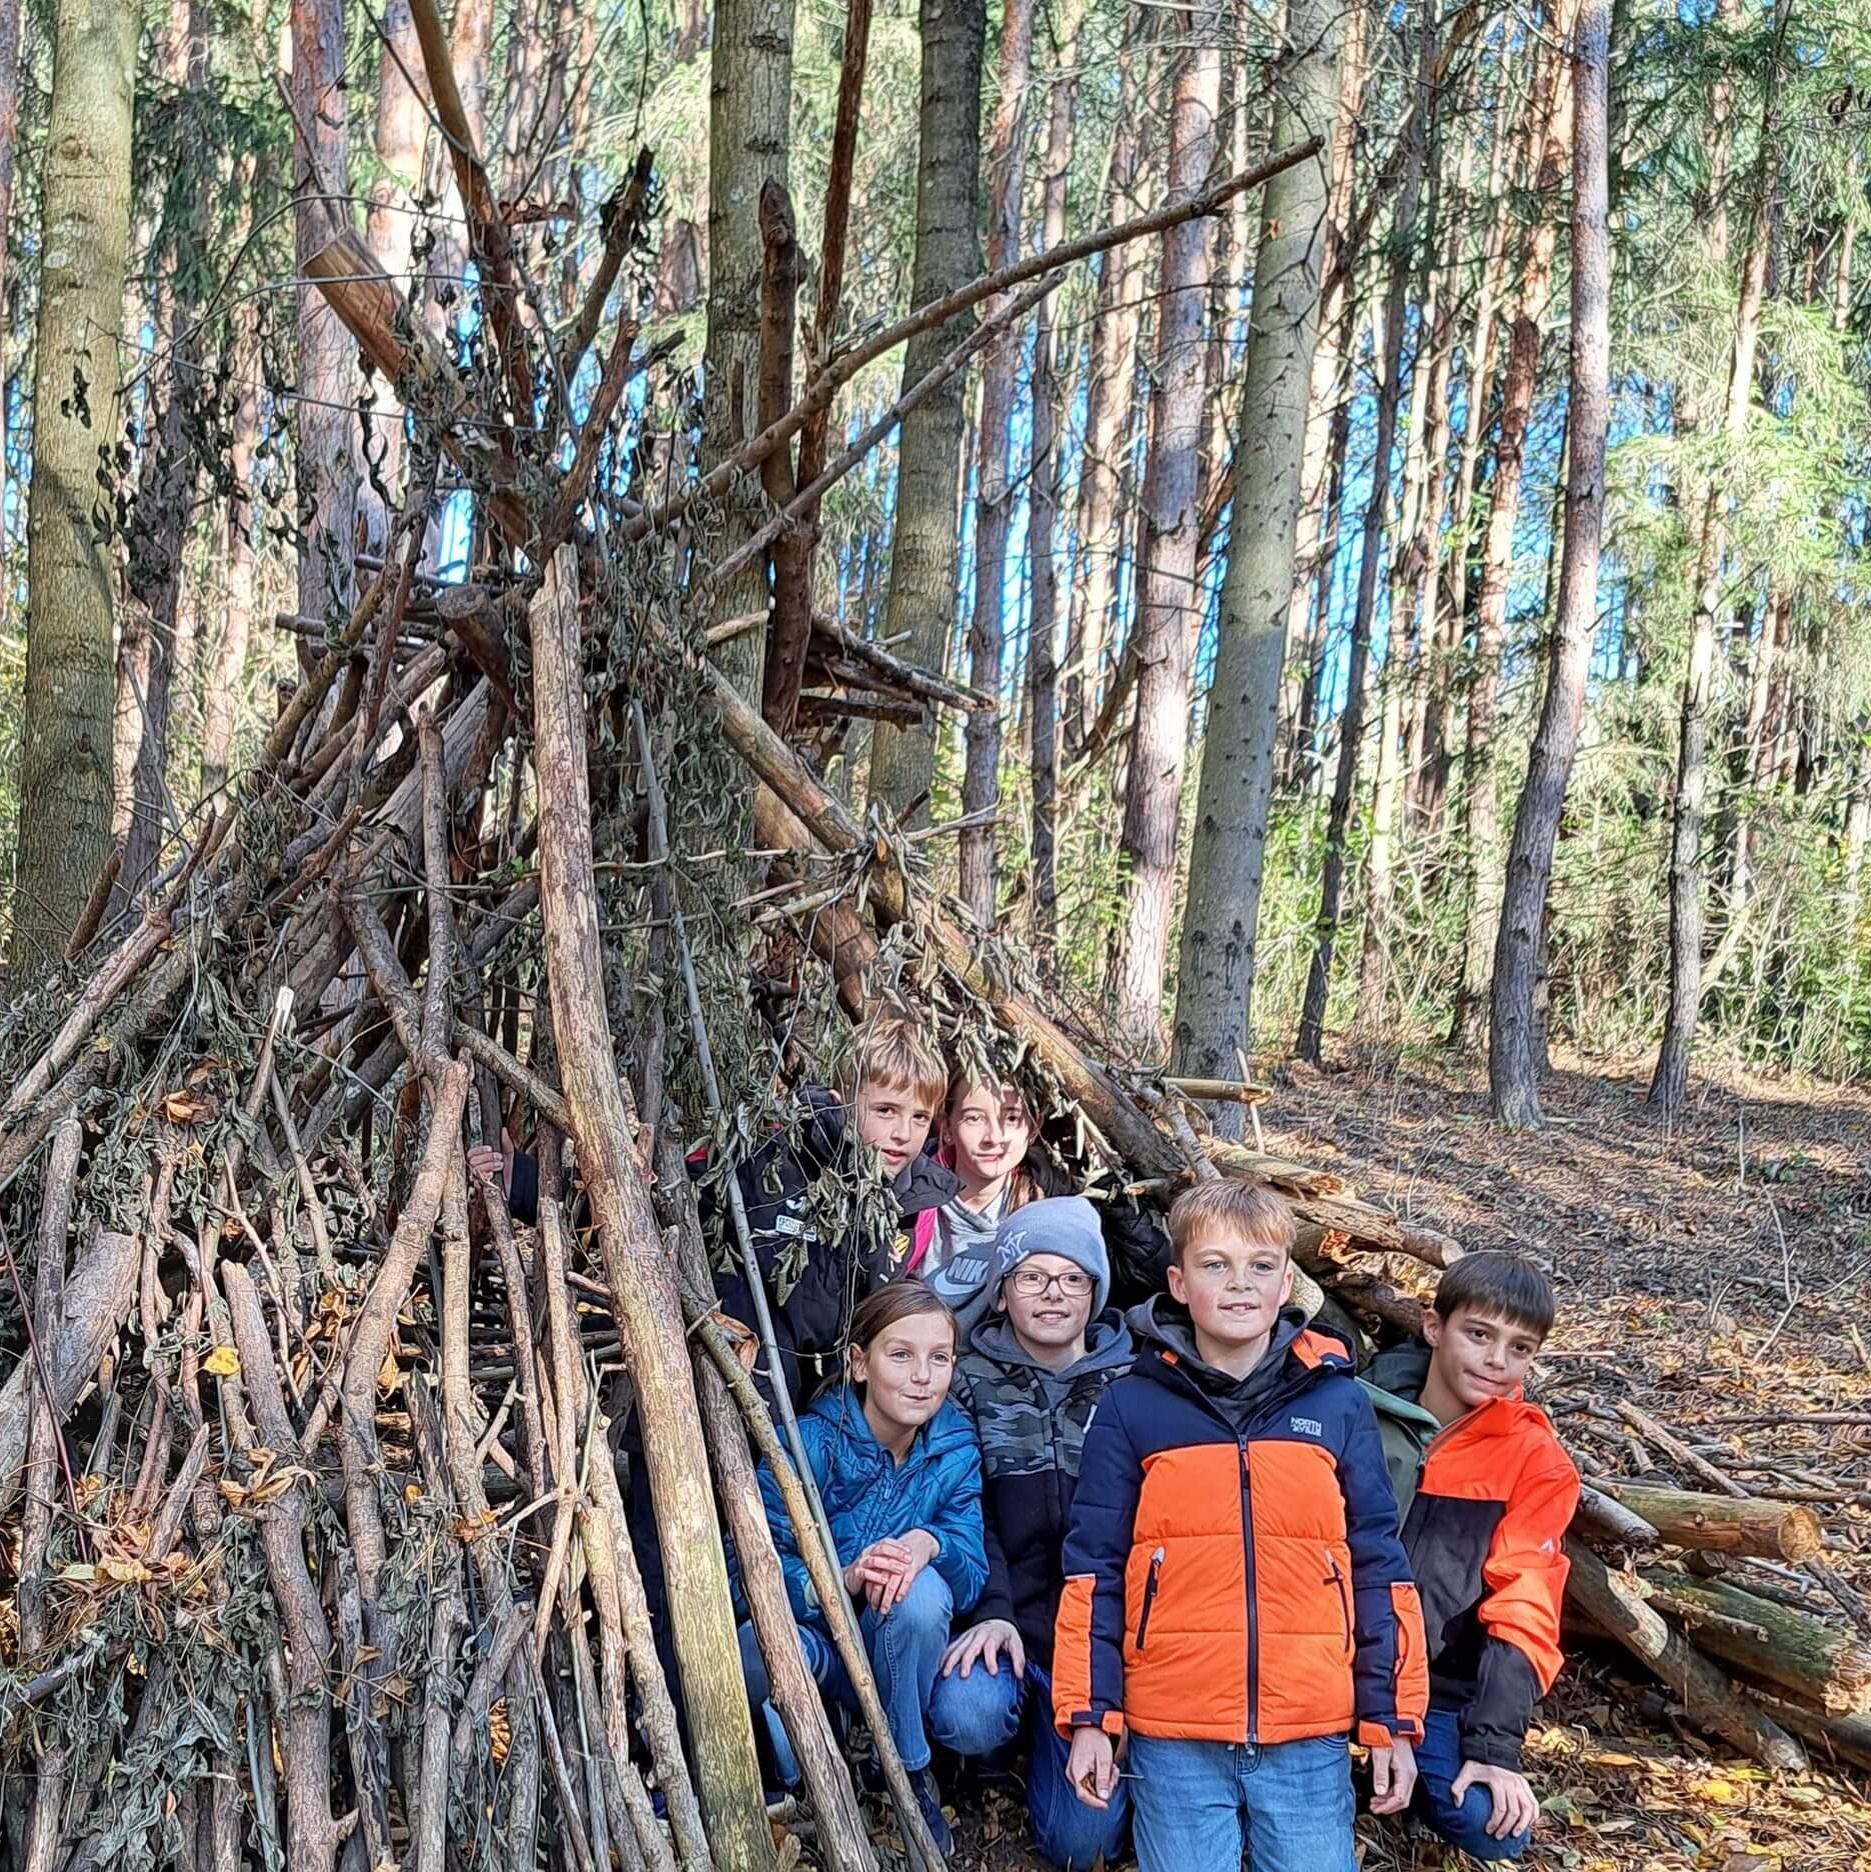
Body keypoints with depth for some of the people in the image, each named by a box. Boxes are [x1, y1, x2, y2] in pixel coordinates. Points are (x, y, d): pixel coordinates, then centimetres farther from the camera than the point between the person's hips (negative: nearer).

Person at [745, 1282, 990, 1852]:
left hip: (898, 1657, 3)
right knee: (760, 1648, -37)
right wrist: (843, 1579, -38)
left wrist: (929, 1544, -33)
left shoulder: (956, 1448, -8)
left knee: (921, 1590, -31)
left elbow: (972, 1579, -11)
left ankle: (910, 1772, -6)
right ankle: (811, 1784, -4)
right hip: (816, 1644, -3)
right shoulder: (809, 1443, -18)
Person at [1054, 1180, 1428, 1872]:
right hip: (1175, 1736, -1)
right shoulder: (1131, 1408, 0)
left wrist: (1392, 1719, 5)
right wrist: (1088, 1716, -2)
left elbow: (1379, 1565, 6)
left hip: (1311, 1737, 1)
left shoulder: (1339, 1403, 3)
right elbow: (1093, 1569, 2)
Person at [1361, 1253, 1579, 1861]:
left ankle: (1416, 1777, 13)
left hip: (1443, 1690, 0)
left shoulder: (1535, 1461, -5)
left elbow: (1522, 1606, -8)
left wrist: (1494, 1746, -15)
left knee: (1493, 1831, -19)